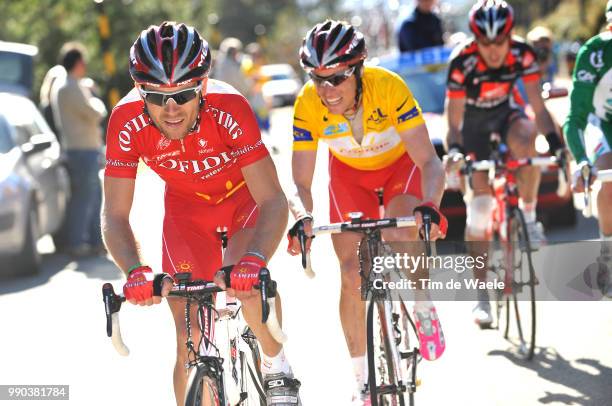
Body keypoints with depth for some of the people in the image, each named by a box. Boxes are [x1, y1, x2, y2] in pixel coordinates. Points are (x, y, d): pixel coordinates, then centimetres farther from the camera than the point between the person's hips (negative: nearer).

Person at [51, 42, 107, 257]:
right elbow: (94, 114, -17)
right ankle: (75, 243, -3)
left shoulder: (59, 84, 15)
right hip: (83, 148, -11)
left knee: (95, 196, 15)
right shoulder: (71, 87, -17)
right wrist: (97, 103, 3)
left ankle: (95, 241, 19)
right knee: (83, 197, -6)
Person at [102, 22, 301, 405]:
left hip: (245, 196, -2)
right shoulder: (127, 122, -30)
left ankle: (276, 365, -4)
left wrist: (254, 260, -53)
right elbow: (115, 215, -26)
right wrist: (136, 270, -45)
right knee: (190, 340, -7)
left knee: (243, 277, -31)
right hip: (187, 204, 2)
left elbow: (273, 201, -35)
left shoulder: (229, 109, -36)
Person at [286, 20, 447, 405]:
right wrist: (303, 218, -47)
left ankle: (424, 307, -1)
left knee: (399, 236, -32)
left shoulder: (388, 87, -36)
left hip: (401, 163, -2)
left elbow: (430, 161, -35)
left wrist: (429, 206, -54)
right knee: (352, 272, -8)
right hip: (350, 172, 2)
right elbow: (301, 183, -25)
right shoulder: (308, 105, -29)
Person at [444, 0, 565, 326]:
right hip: (473, 120, -1)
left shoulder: (522, 55, -24)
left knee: (526, 139, -36)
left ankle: (528, 216, -15)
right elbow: (453, 120, -28)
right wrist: (454, 151, -46)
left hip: (504, 113, 1)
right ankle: (481, 292, -1)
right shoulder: (462, 62, -30)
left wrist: (556, 144, -36)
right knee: (479, 202, -9)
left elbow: (538, 107, -23)